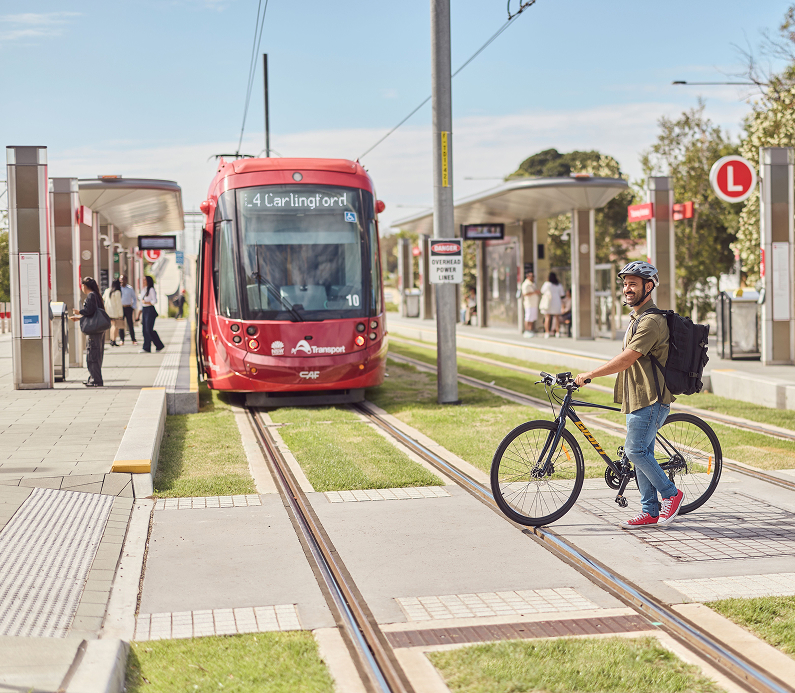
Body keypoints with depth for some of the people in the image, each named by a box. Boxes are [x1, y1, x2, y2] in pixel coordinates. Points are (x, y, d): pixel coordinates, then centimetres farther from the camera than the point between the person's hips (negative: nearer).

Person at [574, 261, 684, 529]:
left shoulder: (651, 321, -16)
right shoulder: (637, 318, 18)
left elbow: (627, 359, -21)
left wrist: (590, 374, -16)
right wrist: (593, 373, 21)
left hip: (651, 399, -10)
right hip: (637, 397, 10)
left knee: (635, 450, -12)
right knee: (640, 453, 9)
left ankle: (670, 494, 3)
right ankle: (650, 512, 14)